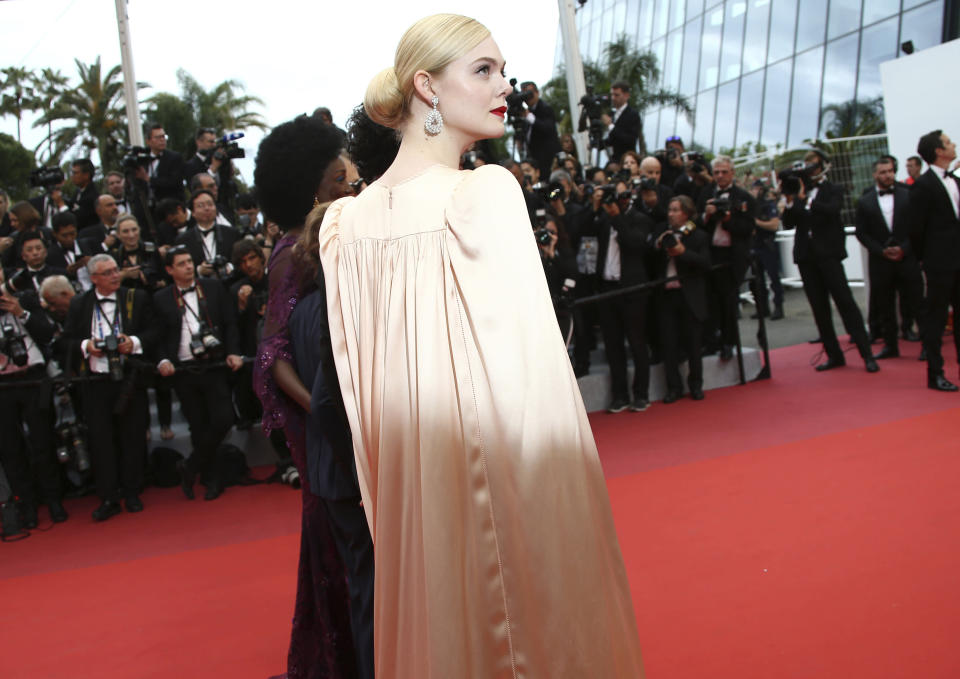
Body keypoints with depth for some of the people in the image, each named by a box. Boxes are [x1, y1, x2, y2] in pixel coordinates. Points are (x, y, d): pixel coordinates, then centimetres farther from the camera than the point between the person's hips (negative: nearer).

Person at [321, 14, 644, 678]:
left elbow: (358, 377, 8)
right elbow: (526, 364, -19)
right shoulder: (486, 190, -15)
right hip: (493, 470, -6)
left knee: (432, 616, 20)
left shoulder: (348, 218, 4)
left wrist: (389, 490, 17)